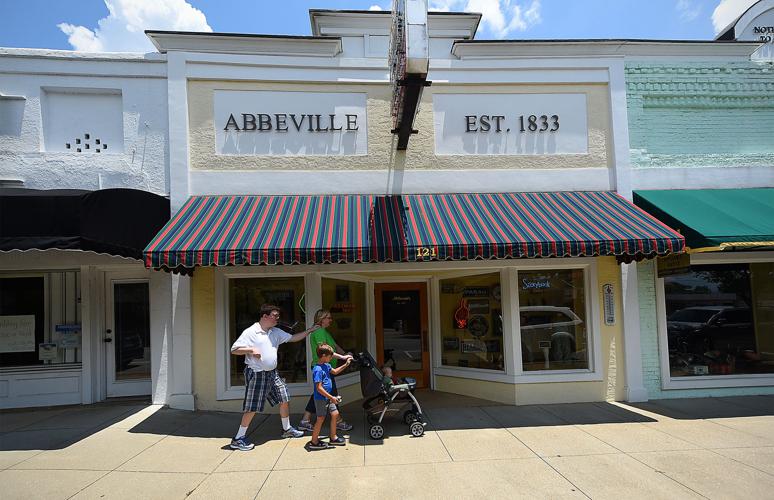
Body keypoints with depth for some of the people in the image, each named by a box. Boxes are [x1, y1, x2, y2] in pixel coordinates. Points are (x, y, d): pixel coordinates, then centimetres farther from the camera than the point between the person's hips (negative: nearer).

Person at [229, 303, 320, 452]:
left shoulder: (276, 332, 9)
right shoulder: (250, 332, -13)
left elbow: (293, 338, 14)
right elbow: (234, 349, -13)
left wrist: (310, 330, 8)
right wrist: (250, 350, -25)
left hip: (272, 373, 7)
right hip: (256, 374, -7)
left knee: (284, 399, 11)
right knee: (252, 408, -3)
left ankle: (287, 429, 30)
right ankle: (238, 439, 10)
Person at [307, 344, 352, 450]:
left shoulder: (326, 366, 4)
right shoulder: (318, 370, -24)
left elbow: (335, 372, 25)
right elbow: (319, 388, -26)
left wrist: (345, 364, 17)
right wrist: (332, 397, -24)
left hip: (328, 397, 9)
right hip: (321, 398, -9)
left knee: (335, 414, 12)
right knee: (321, 419, 1)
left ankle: (333, 438, 26)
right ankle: (314, 442, 16)